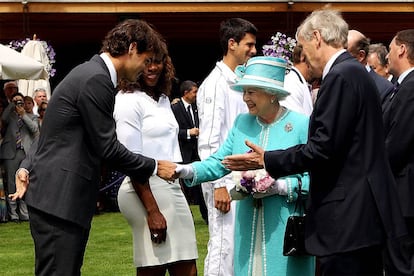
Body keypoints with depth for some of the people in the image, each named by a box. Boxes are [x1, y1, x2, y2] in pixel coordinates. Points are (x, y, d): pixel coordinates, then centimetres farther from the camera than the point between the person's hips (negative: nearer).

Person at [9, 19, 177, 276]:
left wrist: (28, 167, 10)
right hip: (58, 198, -10)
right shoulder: (96, 79, -15)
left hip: (68, 196, 10)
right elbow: (107, 147, -15)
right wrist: (154, 167, -4)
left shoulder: (92, 73, 17)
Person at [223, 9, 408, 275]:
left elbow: (323, 148, -19)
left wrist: (266, 160, -8)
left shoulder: (341, 76, -14)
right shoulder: (355, 72, 16)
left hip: (348, 218, -10)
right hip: (365, 213, 10)